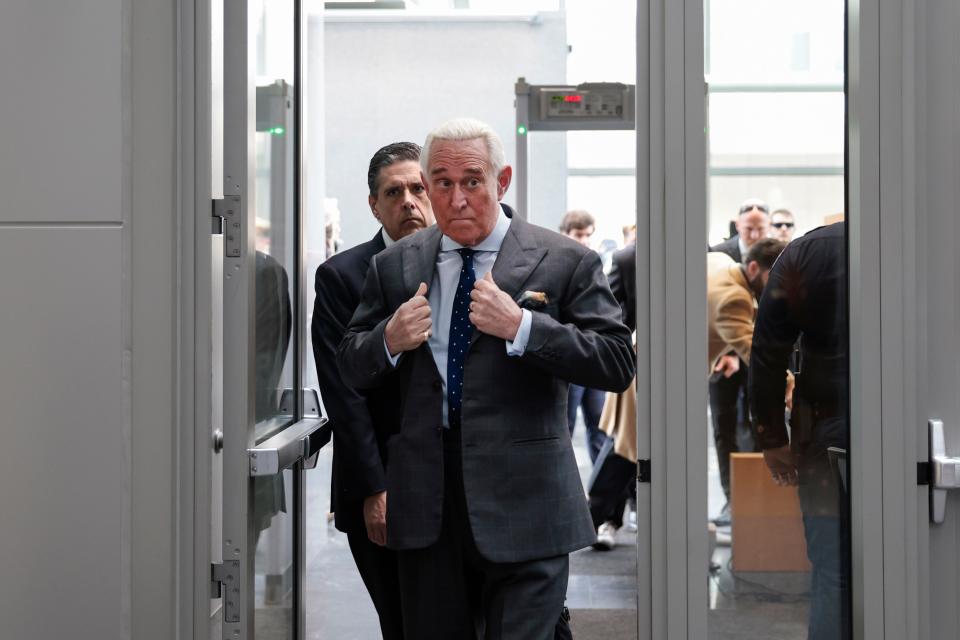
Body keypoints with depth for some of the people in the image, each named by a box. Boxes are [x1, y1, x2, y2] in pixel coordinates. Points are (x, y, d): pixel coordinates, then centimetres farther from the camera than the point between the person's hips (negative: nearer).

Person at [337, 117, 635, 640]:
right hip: (426, 506, 4)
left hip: (523, 505, -3)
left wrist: (521, 327, -20)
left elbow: (618, 364, -9)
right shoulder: (393, 267, 9)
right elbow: (351, 367, 13)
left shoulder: (565, 262, -2)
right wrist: (389, 340, -10)